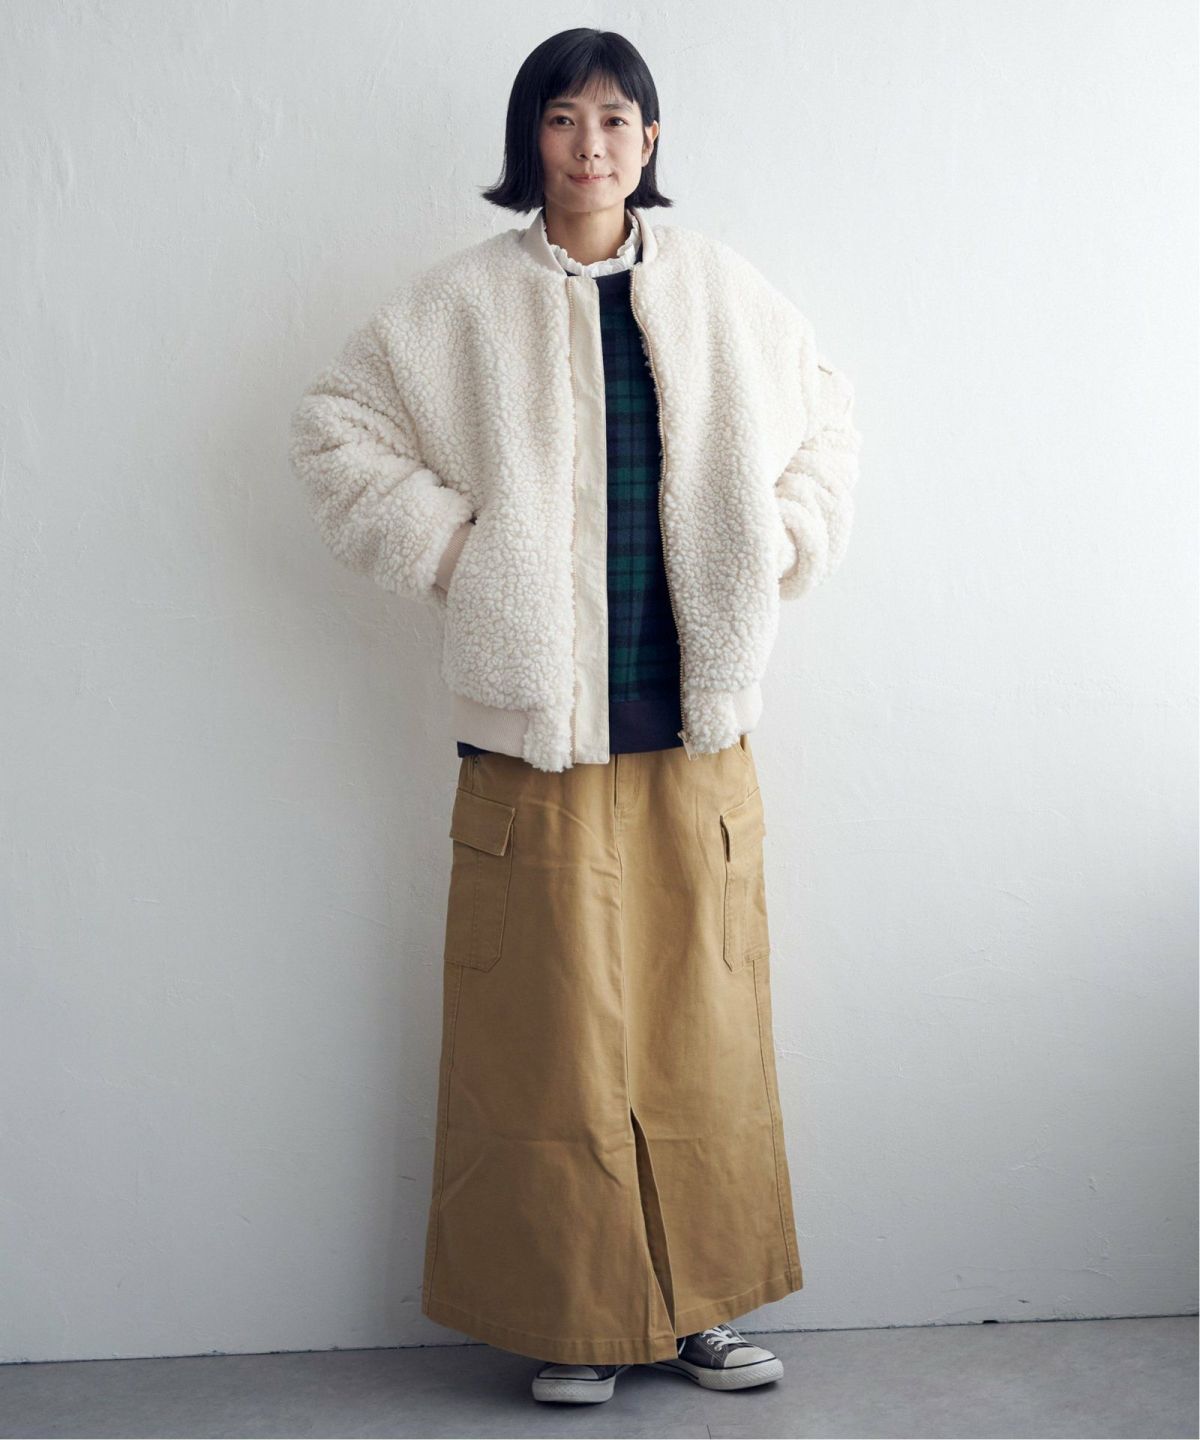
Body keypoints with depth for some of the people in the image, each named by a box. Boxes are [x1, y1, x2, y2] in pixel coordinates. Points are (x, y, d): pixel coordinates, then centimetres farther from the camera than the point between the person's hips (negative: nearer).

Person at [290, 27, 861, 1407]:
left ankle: (699, 1303, 22)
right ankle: (570, 1316, 16)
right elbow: (334, 428, 5)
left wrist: (773, 551, 8)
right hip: (538, 722, -2)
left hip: (698, 723, 2)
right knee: (552, 1026, 2)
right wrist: (452, 551, -3)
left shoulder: (723, 289, 9)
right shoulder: (462, 303, 2)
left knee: (702, 1020, 7)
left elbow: (825, 424, 21)